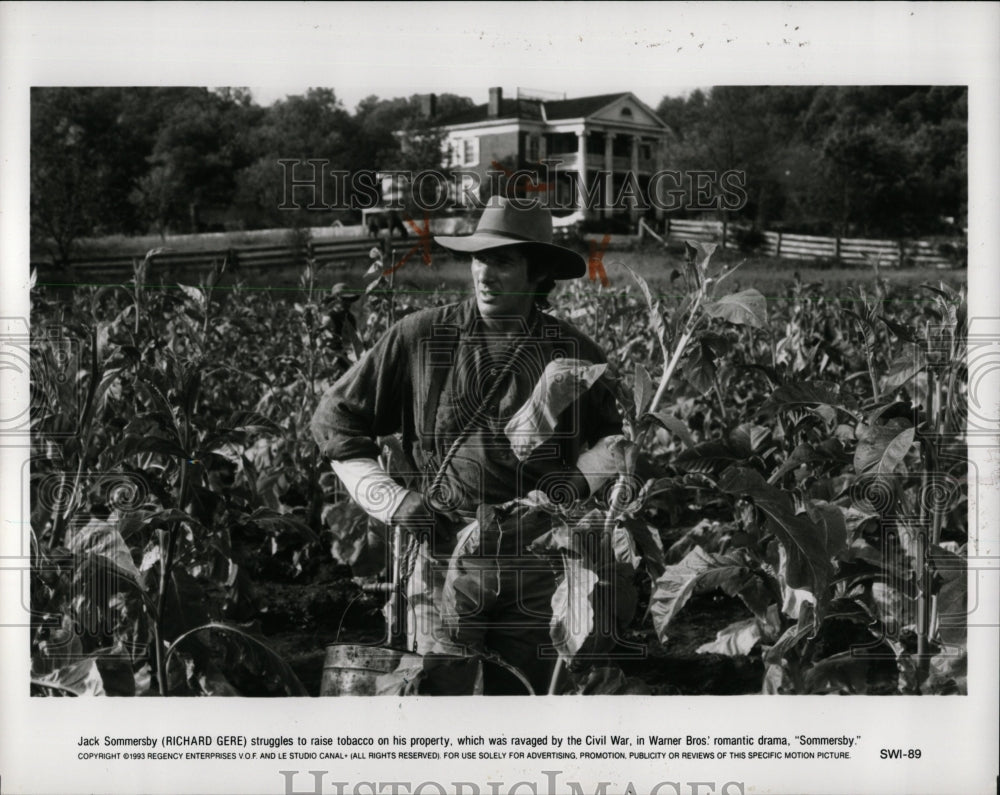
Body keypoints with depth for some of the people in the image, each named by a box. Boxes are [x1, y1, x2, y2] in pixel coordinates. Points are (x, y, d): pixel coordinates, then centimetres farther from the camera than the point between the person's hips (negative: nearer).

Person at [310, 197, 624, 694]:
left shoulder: (573, 353, 5)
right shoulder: (421, 337, -1)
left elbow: (619, 434, 22)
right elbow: (334, 420, 6)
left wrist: (576, 479, 1)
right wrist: (390, 499, -5)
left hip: (537, 563, 2)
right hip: (446, 557, -2)